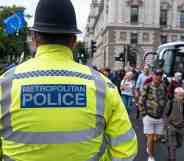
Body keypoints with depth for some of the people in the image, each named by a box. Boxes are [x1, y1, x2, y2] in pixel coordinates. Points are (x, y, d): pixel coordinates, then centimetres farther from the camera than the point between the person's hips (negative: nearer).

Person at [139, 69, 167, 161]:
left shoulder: (163, 88, 1)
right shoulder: (147, 87, -12)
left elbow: (165, 101, 13)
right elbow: (141, 102, -7)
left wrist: (164, 113, 9)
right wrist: (144, 114, -8)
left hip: (160, 118, 4)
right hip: (149, 117, -4)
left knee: (156, 138, 13)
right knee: (150, 138, 1)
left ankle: (148, 146, 45)